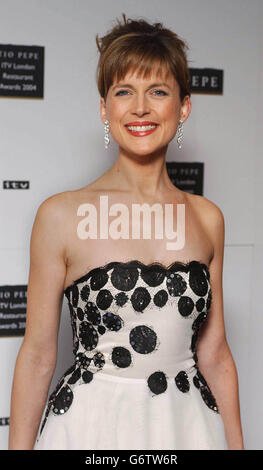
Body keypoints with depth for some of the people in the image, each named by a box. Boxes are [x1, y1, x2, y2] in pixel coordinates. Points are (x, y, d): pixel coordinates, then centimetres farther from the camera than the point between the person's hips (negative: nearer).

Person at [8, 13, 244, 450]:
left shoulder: (207, 218, 2)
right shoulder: (62, 214, -9)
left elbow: (214, 353, 6)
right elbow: (38, 354, -6)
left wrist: (236, 444, 5)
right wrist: (20, 444, -7)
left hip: (189, 427, 4)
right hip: (90, 427, -3)